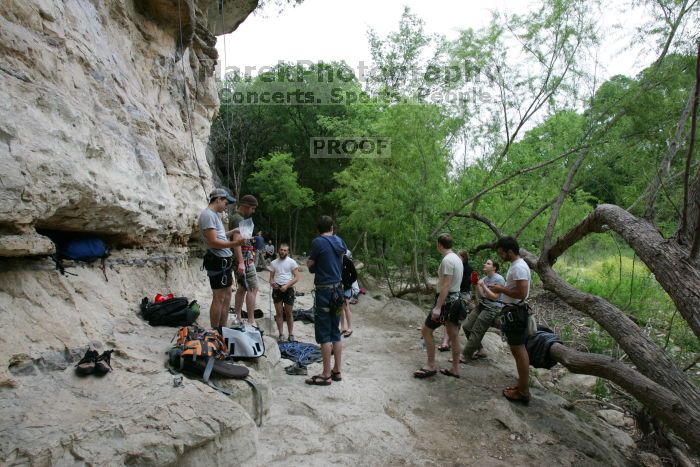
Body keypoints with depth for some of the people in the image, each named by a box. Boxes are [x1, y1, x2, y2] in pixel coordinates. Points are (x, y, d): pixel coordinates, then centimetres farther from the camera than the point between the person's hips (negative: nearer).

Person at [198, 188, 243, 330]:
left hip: (224, 261, 11)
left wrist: (232, 232, 9)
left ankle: (222, 329, 24)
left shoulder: (214, 215, 18)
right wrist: (233, 244, -29)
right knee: (219, 298, -5)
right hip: (218, 261, -11)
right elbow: (213, 242, -22)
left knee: (227, 295, 15)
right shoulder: (208, 215, -14)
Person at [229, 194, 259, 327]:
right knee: (253, 288, -10)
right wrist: (241, 262, -28)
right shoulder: (238, 219, -14)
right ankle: (251, 321, -10)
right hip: (244, 258, -11)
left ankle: (237, 318, 20)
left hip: (242, 258, 11)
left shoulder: (236, 217, 17)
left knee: (242, 287, 15)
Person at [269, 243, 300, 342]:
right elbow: (271, 277, 14)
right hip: (277, 289, 3)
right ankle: (281, 334, 10)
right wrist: (272, 282, -10)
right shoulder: (273, 263, 10)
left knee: (288, 313, 3)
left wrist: (286, 286, -17)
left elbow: (297, 277, -8)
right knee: (279, 313, 4)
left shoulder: (291, 262, -2)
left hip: (288, 289, -3)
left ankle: (291, 334, 12)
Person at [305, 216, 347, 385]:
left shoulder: (318, 242, -10)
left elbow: (310, 266, -4)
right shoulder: (340, 242, 8)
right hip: (338, 289, 7)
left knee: (324, 334, -1)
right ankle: (336, 371, 19)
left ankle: (326, 375, 3)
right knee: (335, 332, 13)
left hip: (324, 290, -7)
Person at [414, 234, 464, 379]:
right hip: (455, 299, 10)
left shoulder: (447, 260, -19)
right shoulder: (457, 259, 11)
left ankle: (430, 367, 4)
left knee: (426, 330, -1)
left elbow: (446, 285, -25)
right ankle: (455, 369, 19)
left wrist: (438, 307, -26)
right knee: (453, 335, 12)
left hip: (446, 300, -10)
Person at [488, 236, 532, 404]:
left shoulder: (519, 267, -21)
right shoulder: (516, 265, 12)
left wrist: (501, 289, -17)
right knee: (520, 349, 16)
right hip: (514, 311, 11)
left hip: (515, 313, -11)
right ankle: (523, 385, 27)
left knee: (518, 351, -4)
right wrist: (502, 288, 8)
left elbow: (521, 293, -27)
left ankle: (523, 392, 5)